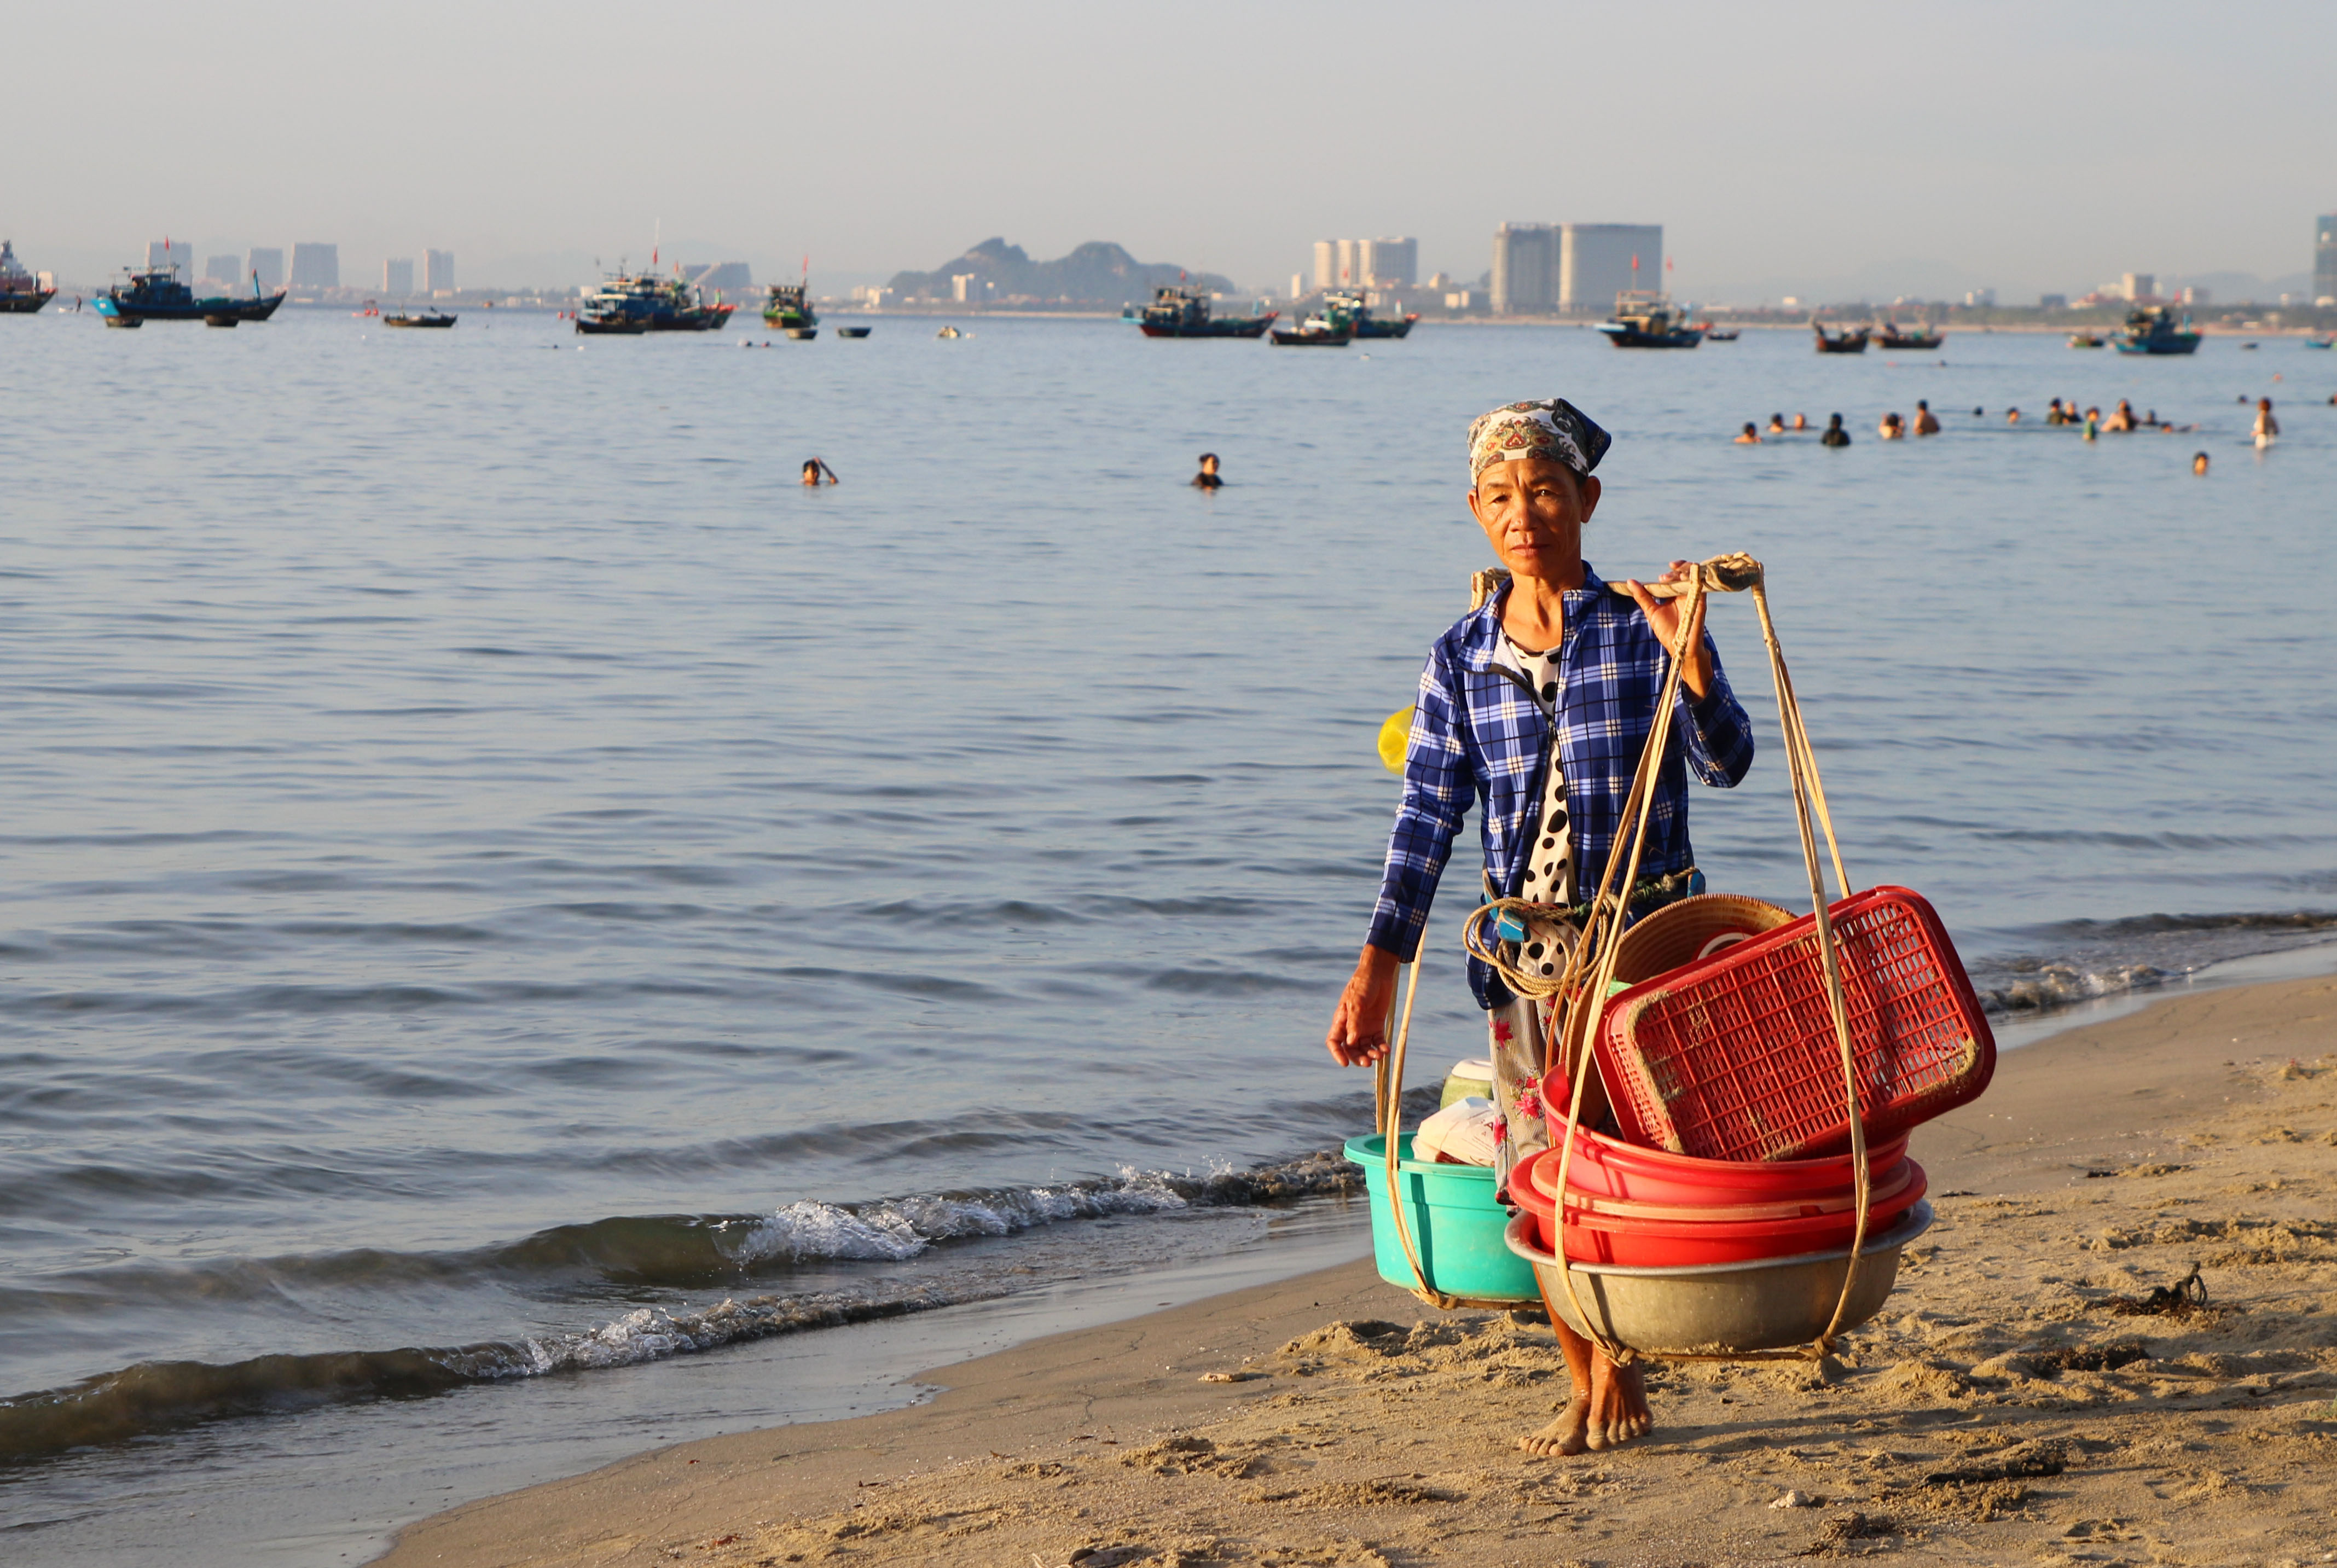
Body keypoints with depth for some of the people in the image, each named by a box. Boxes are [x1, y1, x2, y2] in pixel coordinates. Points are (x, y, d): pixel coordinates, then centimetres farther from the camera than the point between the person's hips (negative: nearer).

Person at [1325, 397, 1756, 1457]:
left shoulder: (1642, 627, -4)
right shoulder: (1463, 659, 3)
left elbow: (1726, 765, -11)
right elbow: (1427, 816, 2)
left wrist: (1689, 662, -29)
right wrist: (1377, 968, -4)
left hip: (1645, 931, -3)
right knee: (1542, 1171, 5)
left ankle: (1618, 1366, 15)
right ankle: (1587, 1389, 20)